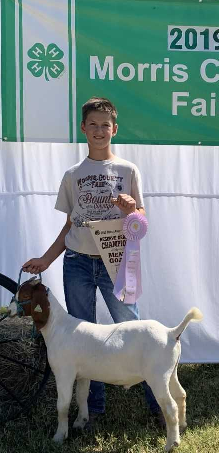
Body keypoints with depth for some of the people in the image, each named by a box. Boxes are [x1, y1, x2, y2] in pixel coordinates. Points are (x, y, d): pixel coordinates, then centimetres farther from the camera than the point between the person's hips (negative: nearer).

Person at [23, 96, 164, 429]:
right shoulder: (72, 175, 9)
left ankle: (159, 404, 12)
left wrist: (131, 209, -17)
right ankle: (94, 407, 23)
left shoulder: (128, 170, 3)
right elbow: (70, 226, 13)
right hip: (77, 264, 3)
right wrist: (46, 260, 6)